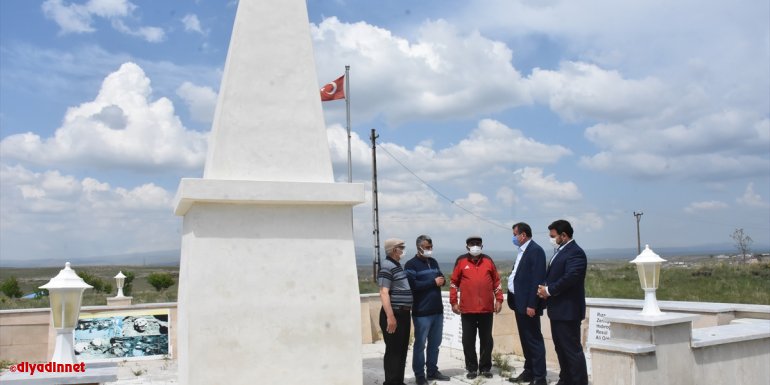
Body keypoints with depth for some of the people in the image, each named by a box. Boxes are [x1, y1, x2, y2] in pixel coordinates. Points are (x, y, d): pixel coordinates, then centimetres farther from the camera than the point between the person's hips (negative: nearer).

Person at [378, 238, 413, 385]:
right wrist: (390, 316, -26)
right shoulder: (387, 267, -14)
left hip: (403, 314, 9)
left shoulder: (397, 266, 16)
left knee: (402, 350, 14)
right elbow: (384, 293, -21)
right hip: (394, 315, -9)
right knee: (393, 351, -4)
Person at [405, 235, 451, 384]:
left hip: (437, 310, 7)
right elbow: (413, 285, -20)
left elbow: (441, 277, 20)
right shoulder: (411, 265, -8)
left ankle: (432, 371, 25)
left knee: (435, 343, 14)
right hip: (422, 312, -7)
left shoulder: (433, 262, 14)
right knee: (420, 344, 1)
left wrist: (442, 280, -5)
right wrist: (433, 282, -16)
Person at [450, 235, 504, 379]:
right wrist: (453, 302, 0)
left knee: (486, 339, 9)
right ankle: (472, 368, 17)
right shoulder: (461, 261, 0)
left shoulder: (488, 260, 5)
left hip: (486, 308, 1)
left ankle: (485, 368, 21)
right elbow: (454, 283, 4)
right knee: (468, 340, 5)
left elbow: (496, 281, 11)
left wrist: (499, 299, 6)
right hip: (467, 309, -1)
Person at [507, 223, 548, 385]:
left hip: (528, 304, -9)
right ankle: (529, 372, 26)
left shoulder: (536, 250, -14)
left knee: (534, 340, -3)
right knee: (525, 340, 16)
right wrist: (515, 301, 14)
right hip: (519, 302, 9)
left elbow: (537, 279, -20)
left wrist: (531, 305, -22)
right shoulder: (522, 250, 15)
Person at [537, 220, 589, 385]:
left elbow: (570, 278, -25)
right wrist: (545, 288, -1)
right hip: (558, 309, 10)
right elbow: (552, 275, 18)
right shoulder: (561, 251, 16)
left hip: (568, 310, -10)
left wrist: (549, 290, -15)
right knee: (561, 348, 17)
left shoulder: (575, 252, -15)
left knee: (572, 349, -4)